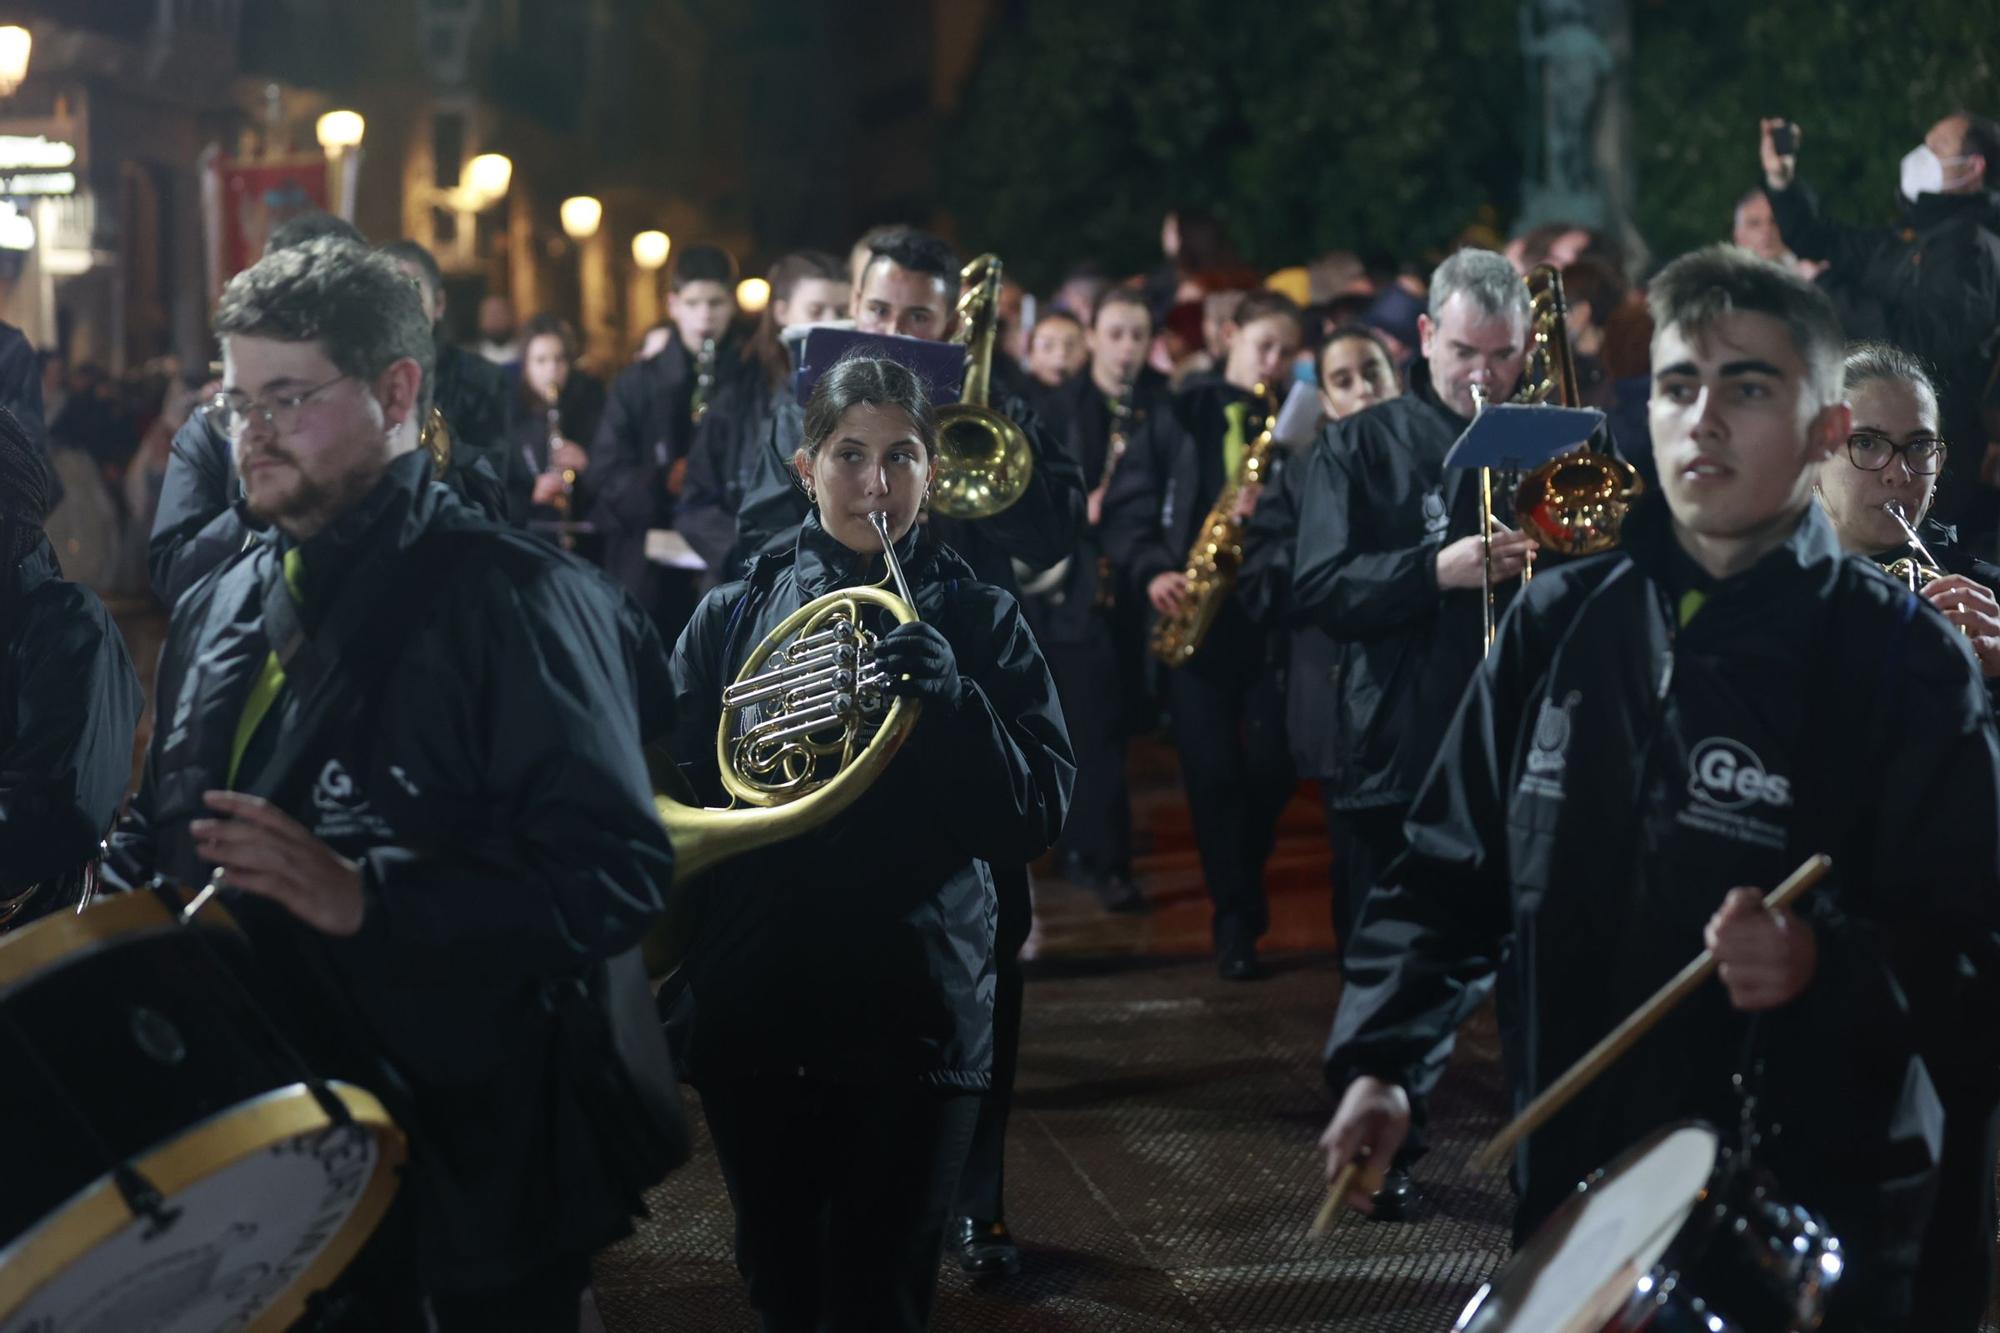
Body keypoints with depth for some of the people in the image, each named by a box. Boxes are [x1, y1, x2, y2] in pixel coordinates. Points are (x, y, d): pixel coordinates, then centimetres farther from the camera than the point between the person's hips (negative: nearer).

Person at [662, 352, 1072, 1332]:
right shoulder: (733, 616, 5)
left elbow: (1034, 820, -7)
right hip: (753, 1018, 2)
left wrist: (949, 696, -23)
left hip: (911, 1023, -2)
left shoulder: (976, 620, 1)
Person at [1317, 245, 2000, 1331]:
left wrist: (1830, 964, -29)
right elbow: (1450, 868, 9)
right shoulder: (1560, 624, 3)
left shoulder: (1899, 660, -8)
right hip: (1572, 1205, 4)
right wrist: (1380, 1060, -3)